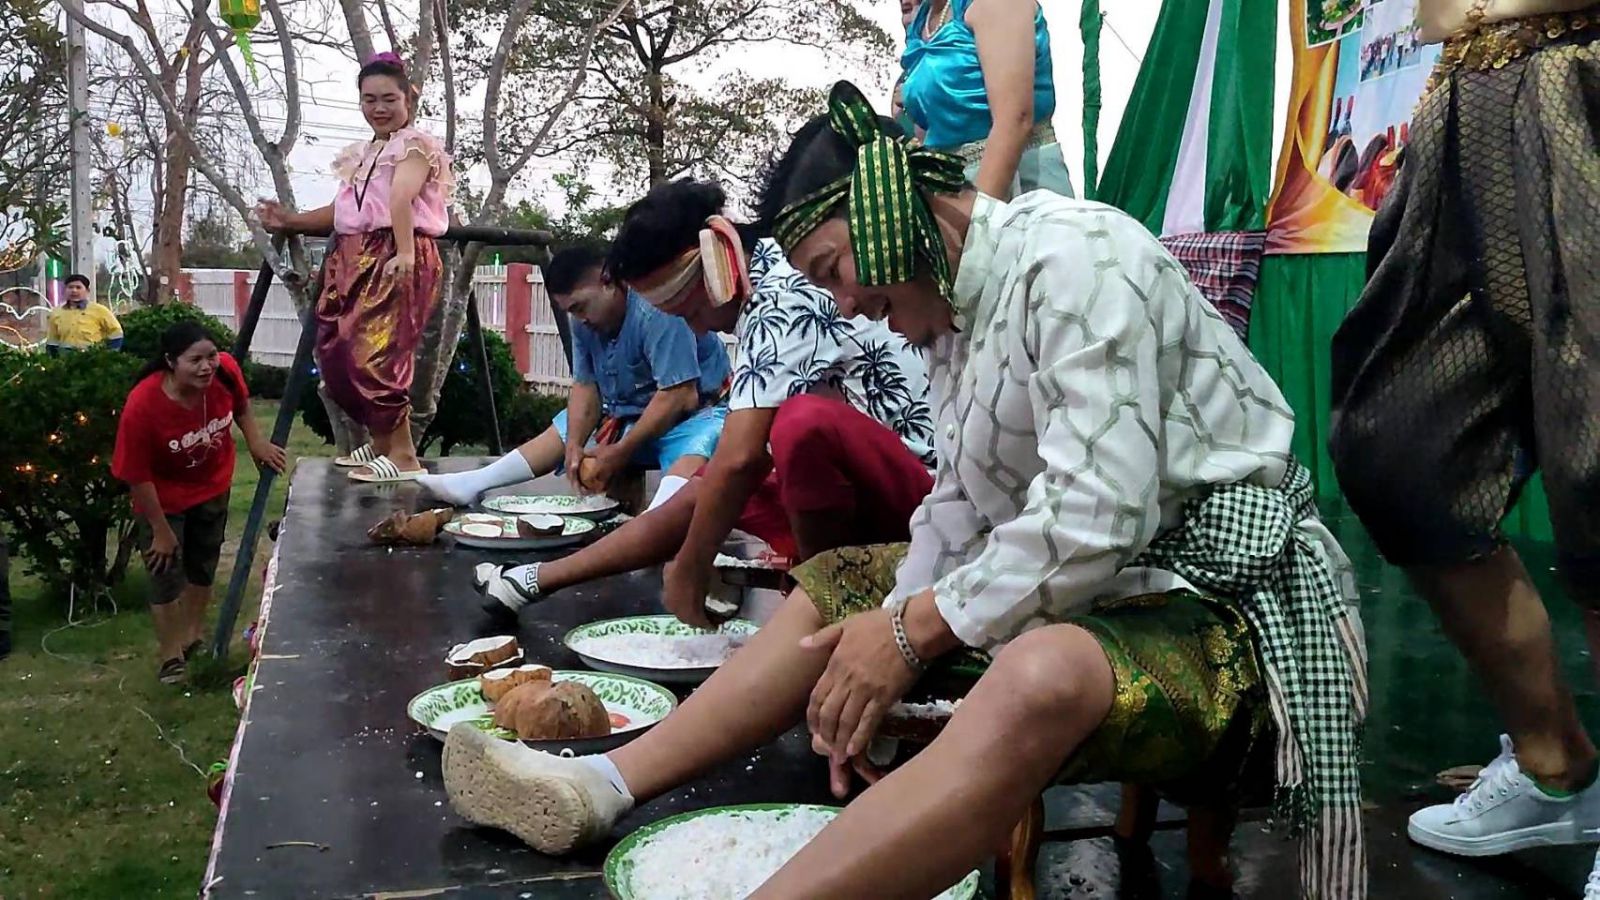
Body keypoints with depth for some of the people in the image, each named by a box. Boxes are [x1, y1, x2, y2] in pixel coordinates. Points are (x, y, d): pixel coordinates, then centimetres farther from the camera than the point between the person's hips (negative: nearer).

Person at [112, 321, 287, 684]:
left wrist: (255, 441, -6)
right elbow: (137, 475, -25)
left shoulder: (226, 371, -27)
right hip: (164, 498, -4)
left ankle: (194, 638, 43)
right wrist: (161, 530, -18)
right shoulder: (142, 406, -36)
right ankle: (171, 656, 22)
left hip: (213, 487, 4)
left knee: (203, 566, 21)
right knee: (167, 577, 1)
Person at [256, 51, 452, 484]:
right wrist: (291, 221, 17)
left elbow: (401, 200, -18)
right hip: (352, 259, 8)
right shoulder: (359, 154, 25)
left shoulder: (416, 145, 0)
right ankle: (381, 444, 16)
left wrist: (405, 253, -30)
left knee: (373, 351, -19)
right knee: (335, 353, 2)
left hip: (397, 258, -8)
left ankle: (403, 455, -12)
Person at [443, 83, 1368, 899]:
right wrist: (884, 642, -5)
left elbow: (1097, 517, -26)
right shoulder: (953, 308, 9)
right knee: (836, 582, 12)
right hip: (1072, 581, 9)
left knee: (1044, 676, -40)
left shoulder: (1070, 256, -19)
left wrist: (912, 632, -17)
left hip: (1220, 598, -9)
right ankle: (605, 784, 9)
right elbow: (963, 506, 9)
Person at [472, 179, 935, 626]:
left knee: (805, 421, -34)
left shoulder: (783, 301, -21)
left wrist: (690, 570, -15)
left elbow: (739, 458, -26)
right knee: (707, 492, 14)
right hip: (865, 486, 10)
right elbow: (755, 455, 10)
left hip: (917, 484, -10)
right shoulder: (764, 286, 8)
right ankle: (541, 580, 27)